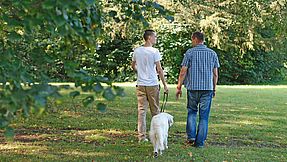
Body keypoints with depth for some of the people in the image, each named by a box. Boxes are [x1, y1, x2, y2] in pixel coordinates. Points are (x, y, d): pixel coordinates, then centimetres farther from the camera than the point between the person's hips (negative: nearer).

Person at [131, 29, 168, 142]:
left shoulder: (137, 51, 4)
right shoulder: (154, 51, -10)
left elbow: (133, 66, 17)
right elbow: (159, 69, -10)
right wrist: (165, 85, -3)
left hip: (140, 84, 4)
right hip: (152, 84, -4)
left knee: (141, 110, 5)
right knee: (155, 110, 8)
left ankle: (142, 136, 4)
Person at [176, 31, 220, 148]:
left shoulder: (189, 53, -2)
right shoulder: (212, 53, 6)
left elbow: (183, 72, -3)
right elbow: (215, 74, 6)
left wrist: (179, 87, 4)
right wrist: (214, 89, 16)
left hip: (193, 87, -1)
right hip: (208, 88, 1)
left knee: (192, 112, 16)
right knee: (204, 116, 6)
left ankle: (191, 136, 4)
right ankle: (200, 142, 6)